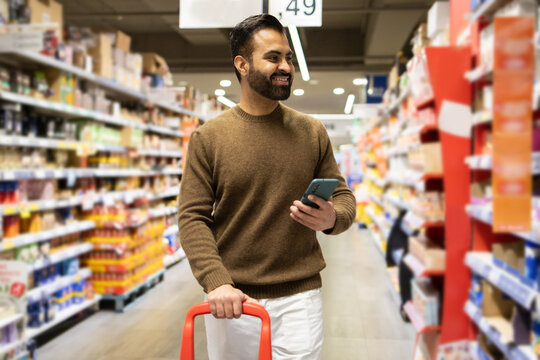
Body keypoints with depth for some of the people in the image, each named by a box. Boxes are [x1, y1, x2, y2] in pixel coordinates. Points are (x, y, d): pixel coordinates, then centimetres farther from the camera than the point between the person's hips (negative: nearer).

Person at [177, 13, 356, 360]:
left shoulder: (313, 132, 4)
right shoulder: (207, 137, -2)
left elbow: (343, 195, 9)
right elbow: (193, 217, -5)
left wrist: (333, 218, -15)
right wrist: (216, 281, -18)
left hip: (300, 296, 1)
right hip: (231, 299, 0)